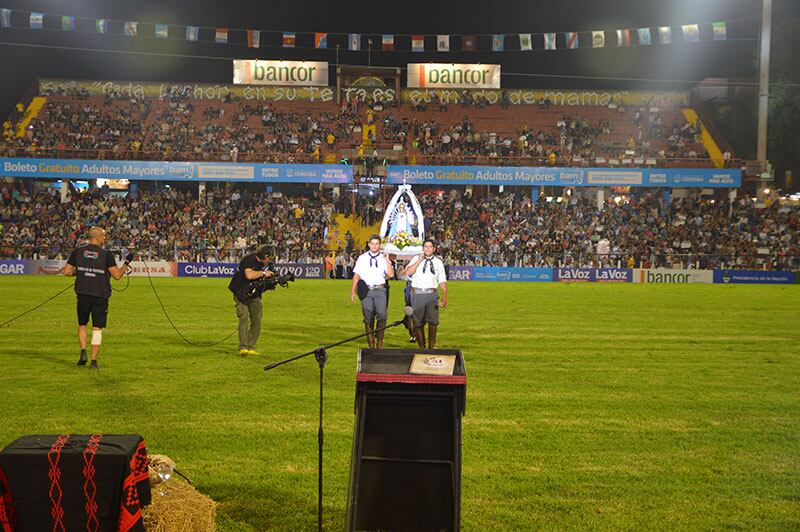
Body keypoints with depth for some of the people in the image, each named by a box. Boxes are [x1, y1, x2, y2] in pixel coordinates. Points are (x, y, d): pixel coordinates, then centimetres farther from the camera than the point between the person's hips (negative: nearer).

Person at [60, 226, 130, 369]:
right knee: (97, 329, 4)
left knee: (82, 325, 20)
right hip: (100, 296, -2)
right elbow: (117, 275, -7)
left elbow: (66, 271, 3)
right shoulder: (106, 254, -7)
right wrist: (126, 264, 9)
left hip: (83, 294, 2)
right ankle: (94, 361, 2)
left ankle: (83, 352, 4)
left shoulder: (77, 252, 2)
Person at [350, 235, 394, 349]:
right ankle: (371, 344, 8)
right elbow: (356, 275, 10)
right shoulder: (362, 258, 12)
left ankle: (379, 342, -5)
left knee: (382, 315, -15)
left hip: (380, 290, -1)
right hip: (366, 290, 1)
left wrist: (387, 261, -7)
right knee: (368, 318, 1)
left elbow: (391, 274, -1)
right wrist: (353, 291, 4)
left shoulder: (384, 258, 10)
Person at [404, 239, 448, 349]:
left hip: (432, 294, 0)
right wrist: (419, 260, -9)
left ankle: (431, 345, 4)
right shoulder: (416, 259, 8)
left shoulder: (438, 262, 12)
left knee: (433, 321, -9)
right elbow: (408, 273, -7)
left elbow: (442, 281, 10)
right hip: (417, 294, 0)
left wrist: (444, 298, 0)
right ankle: (421, 347, 13)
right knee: (418, 322, 2)